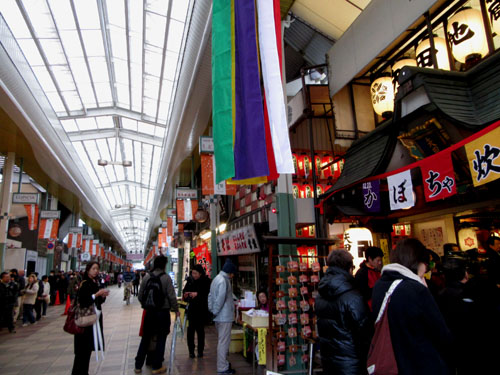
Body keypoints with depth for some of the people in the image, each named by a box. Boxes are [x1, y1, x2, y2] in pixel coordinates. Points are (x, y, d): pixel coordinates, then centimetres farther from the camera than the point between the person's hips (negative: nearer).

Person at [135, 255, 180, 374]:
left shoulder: (146, 277, -1)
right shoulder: (166, 278, -12)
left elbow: (140, 296, 4)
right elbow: (172, 296, -12)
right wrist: (176, 309, 2)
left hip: (149, 311, 4)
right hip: (163, 312, -4)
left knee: (145, 338, 15)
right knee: (161, 339, 9)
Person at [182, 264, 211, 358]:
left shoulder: (206, 281, -7)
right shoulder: (190, 280, 3)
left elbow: (208, 294, -13)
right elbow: (185, 291, 10)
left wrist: (197, 294, -24)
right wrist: (185, 294, -11)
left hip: (202, 309, -2)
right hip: (192, 308, 3)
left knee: (200, 329, 5)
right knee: (191, 328, -1)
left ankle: (200, 351, 18)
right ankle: (191, 350, 12)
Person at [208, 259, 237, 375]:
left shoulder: (216, 278, 13)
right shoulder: (224, 280, -19)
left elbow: (210, 296, 17)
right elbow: (220, 299, -24)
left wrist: (212, 310, 14)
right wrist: (215, 312, -12)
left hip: (219, 317, 10)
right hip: (225, 316, -10)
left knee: (221, 341, 21)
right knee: (224, 342, -1)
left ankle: (222, 362, 33)